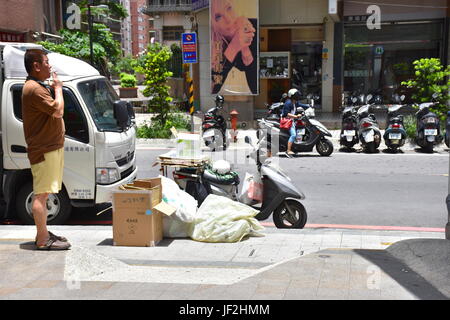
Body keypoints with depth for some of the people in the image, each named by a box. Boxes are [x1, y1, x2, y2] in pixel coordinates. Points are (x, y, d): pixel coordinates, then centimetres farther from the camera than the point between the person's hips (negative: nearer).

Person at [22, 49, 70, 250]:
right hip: (43, 150, -11)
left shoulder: (37, 87, 19)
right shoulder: (34, 89, -17)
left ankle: (43, 233, 25)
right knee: (41, 195, -8)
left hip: (50, 148, 11)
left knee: (43, 194, 16)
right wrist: (58, 89, -10)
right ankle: (43, 240, -4)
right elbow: (58, 111, -22)